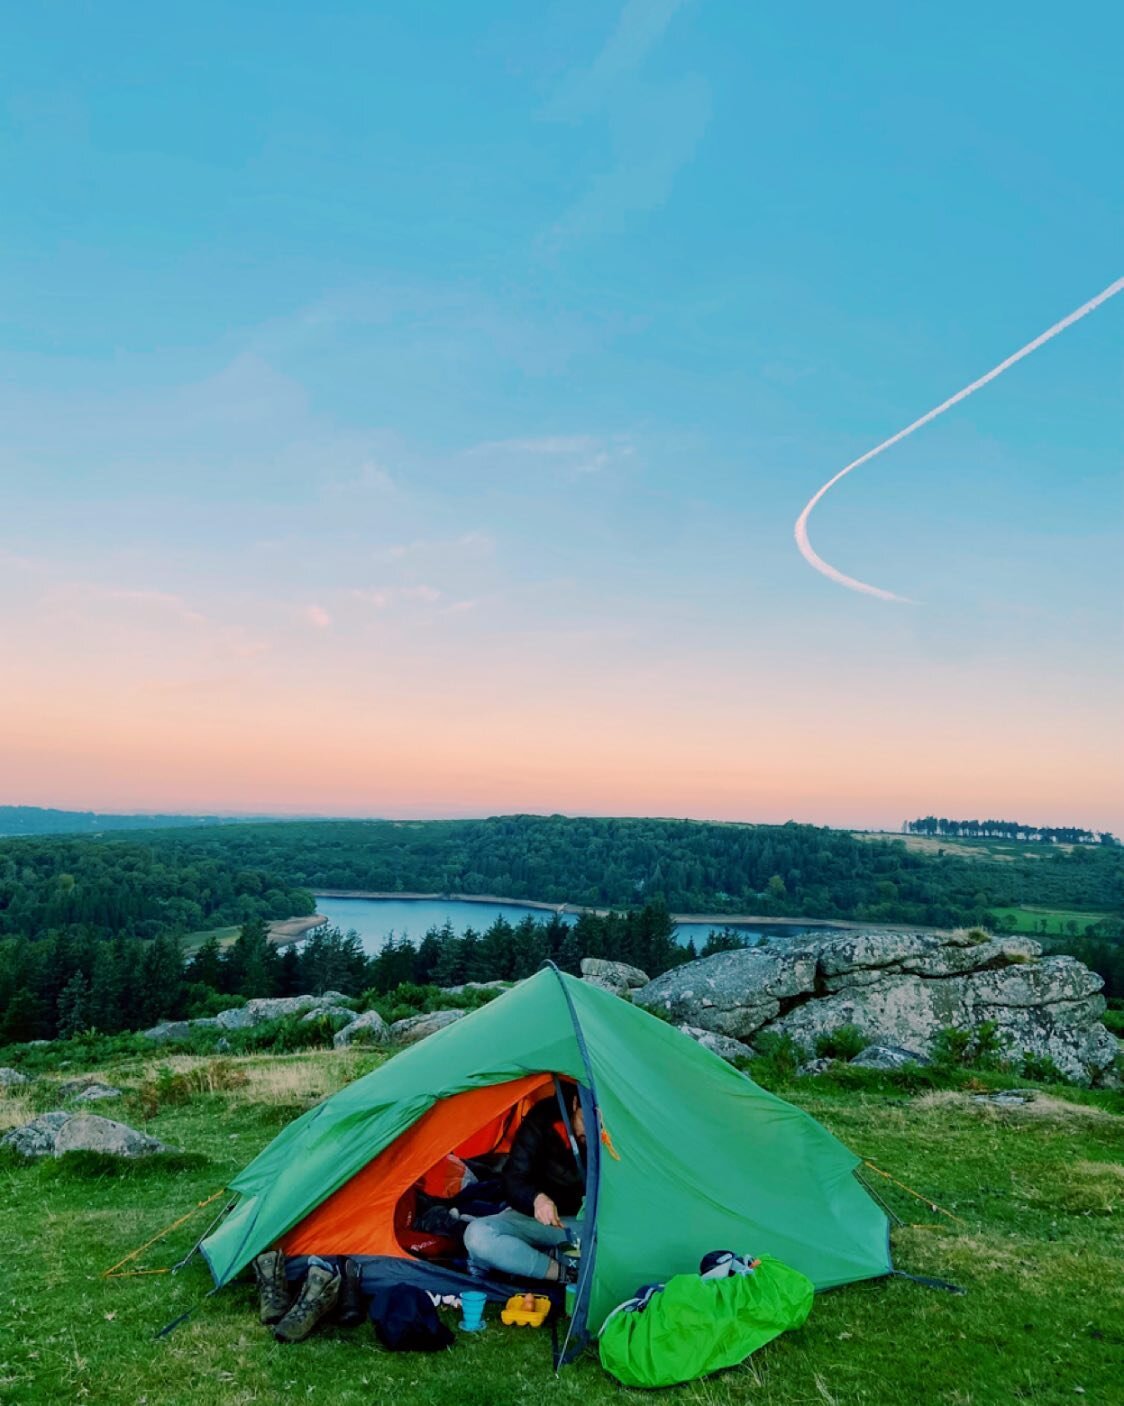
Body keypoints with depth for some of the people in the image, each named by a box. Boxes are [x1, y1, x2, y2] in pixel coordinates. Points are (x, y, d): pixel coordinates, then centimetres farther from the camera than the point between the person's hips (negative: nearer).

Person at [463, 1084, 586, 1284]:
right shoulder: (543, 1121, -17)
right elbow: (513, 1179, -15)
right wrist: (537, 1198, -36)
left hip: (582, 1223, 0)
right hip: (536, 1218, 0)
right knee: (478, 1234, -33)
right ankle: (568, 1273, -26)